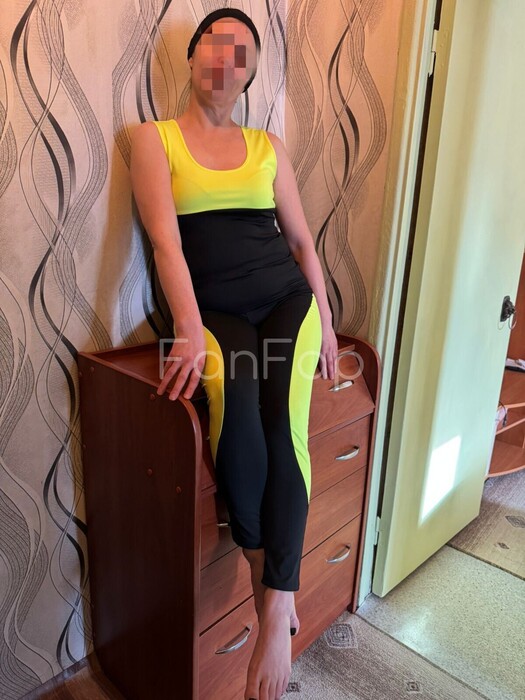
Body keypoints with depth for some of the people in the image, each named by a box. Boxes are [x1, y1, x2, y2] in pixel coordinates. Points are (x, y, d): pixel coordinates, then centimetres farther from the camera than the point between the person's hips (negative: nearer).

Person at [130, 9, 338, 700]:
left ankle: (276, 608, -14)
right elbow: (165, 239, -7)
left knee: (285, 425, -24)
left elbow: (302, 240, 16)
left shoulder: (269, 146, 17)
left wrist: (325, 321, 7)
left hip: (287, 300, 3)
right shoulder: (154, 137, 9)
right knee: (237, 413, -32)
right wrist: (191, 331, -20)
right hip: (213, 311, -2)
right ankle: (266, 574, -8)